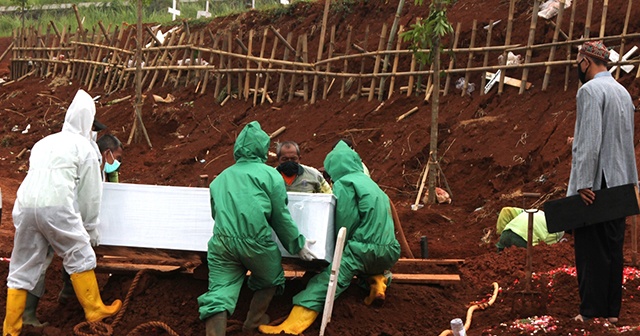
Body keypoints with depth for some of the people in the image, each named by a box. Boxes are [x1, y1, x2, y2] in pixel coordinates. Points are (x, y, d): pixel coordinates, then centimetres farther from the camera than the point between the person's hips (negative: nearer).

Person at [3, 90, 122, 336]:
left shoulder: (44, 142, 27)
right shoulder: (84, 147, 10)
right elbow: (90, 193, 12)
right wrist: (91, 228, 23)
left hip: (25, 205, 5)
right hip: (56, 205, -5)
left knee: (22, 267, 12)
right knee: (80, 256, 14)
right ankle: (94, 310, 23)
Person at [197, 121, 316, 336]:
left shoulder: (221, 178, 21)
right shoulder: (270, 175, 7)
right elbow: (281, 217, 5)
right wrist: (298, 245, 16)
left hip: (221, 242, 3)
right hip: (256, 241, -3)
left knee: (219, 295, -3)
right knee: (269, 281, 25)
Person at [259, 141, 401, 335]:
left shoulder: (344, 183, -2)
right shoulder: (370, 183, 24)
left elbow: (345, 223, -6)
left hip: (364, 249, -8)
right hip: (390, 252, 8)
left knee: (324, 283, -16)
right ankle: (377, 279, 8)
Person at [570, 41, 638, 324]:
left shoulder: (590, 91, -12)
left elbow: (589, 139, -20)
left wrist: (583, 183, -21)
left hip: (594, 183, -8)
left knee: (591, 249, -3)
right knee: (613, 247, 10)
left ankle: (592, 311, -1)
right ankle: (612, 309, 13)